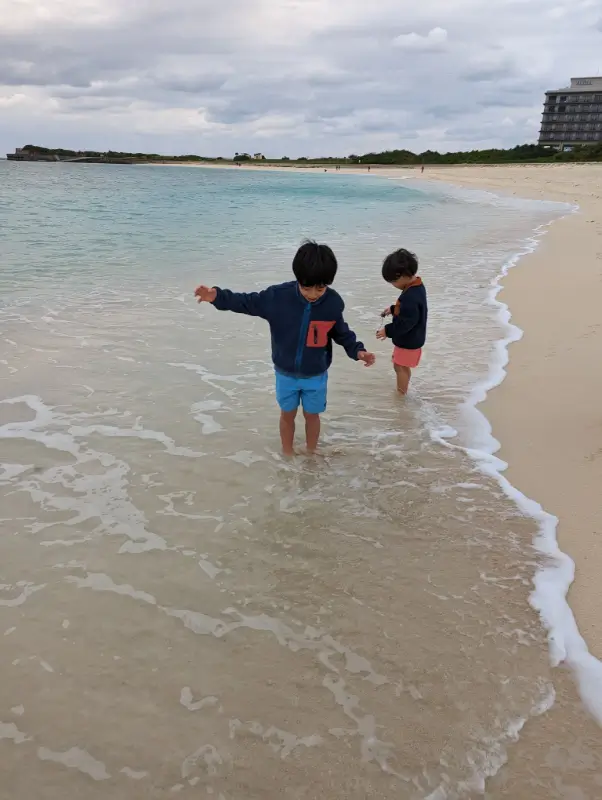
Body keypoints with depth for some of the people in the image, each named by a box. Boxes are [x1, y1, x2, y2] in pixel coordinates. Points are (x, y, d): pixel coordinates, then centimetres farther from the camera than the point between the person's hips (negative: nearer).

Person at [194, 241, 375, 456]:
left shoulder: (333, 303, -18)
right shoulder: (278, 296, -22)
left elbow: (341, 332, 0)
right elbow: (248, 302, -10)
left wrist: (357, 350, -14)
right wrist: (218, 297, -23)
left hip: (316, 375, 0)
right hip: (286, 373, 0)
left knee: (312, 414, 18)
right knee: (288, 414, 18)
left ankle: (311, 454, 42)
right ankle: (287, 454, 42)